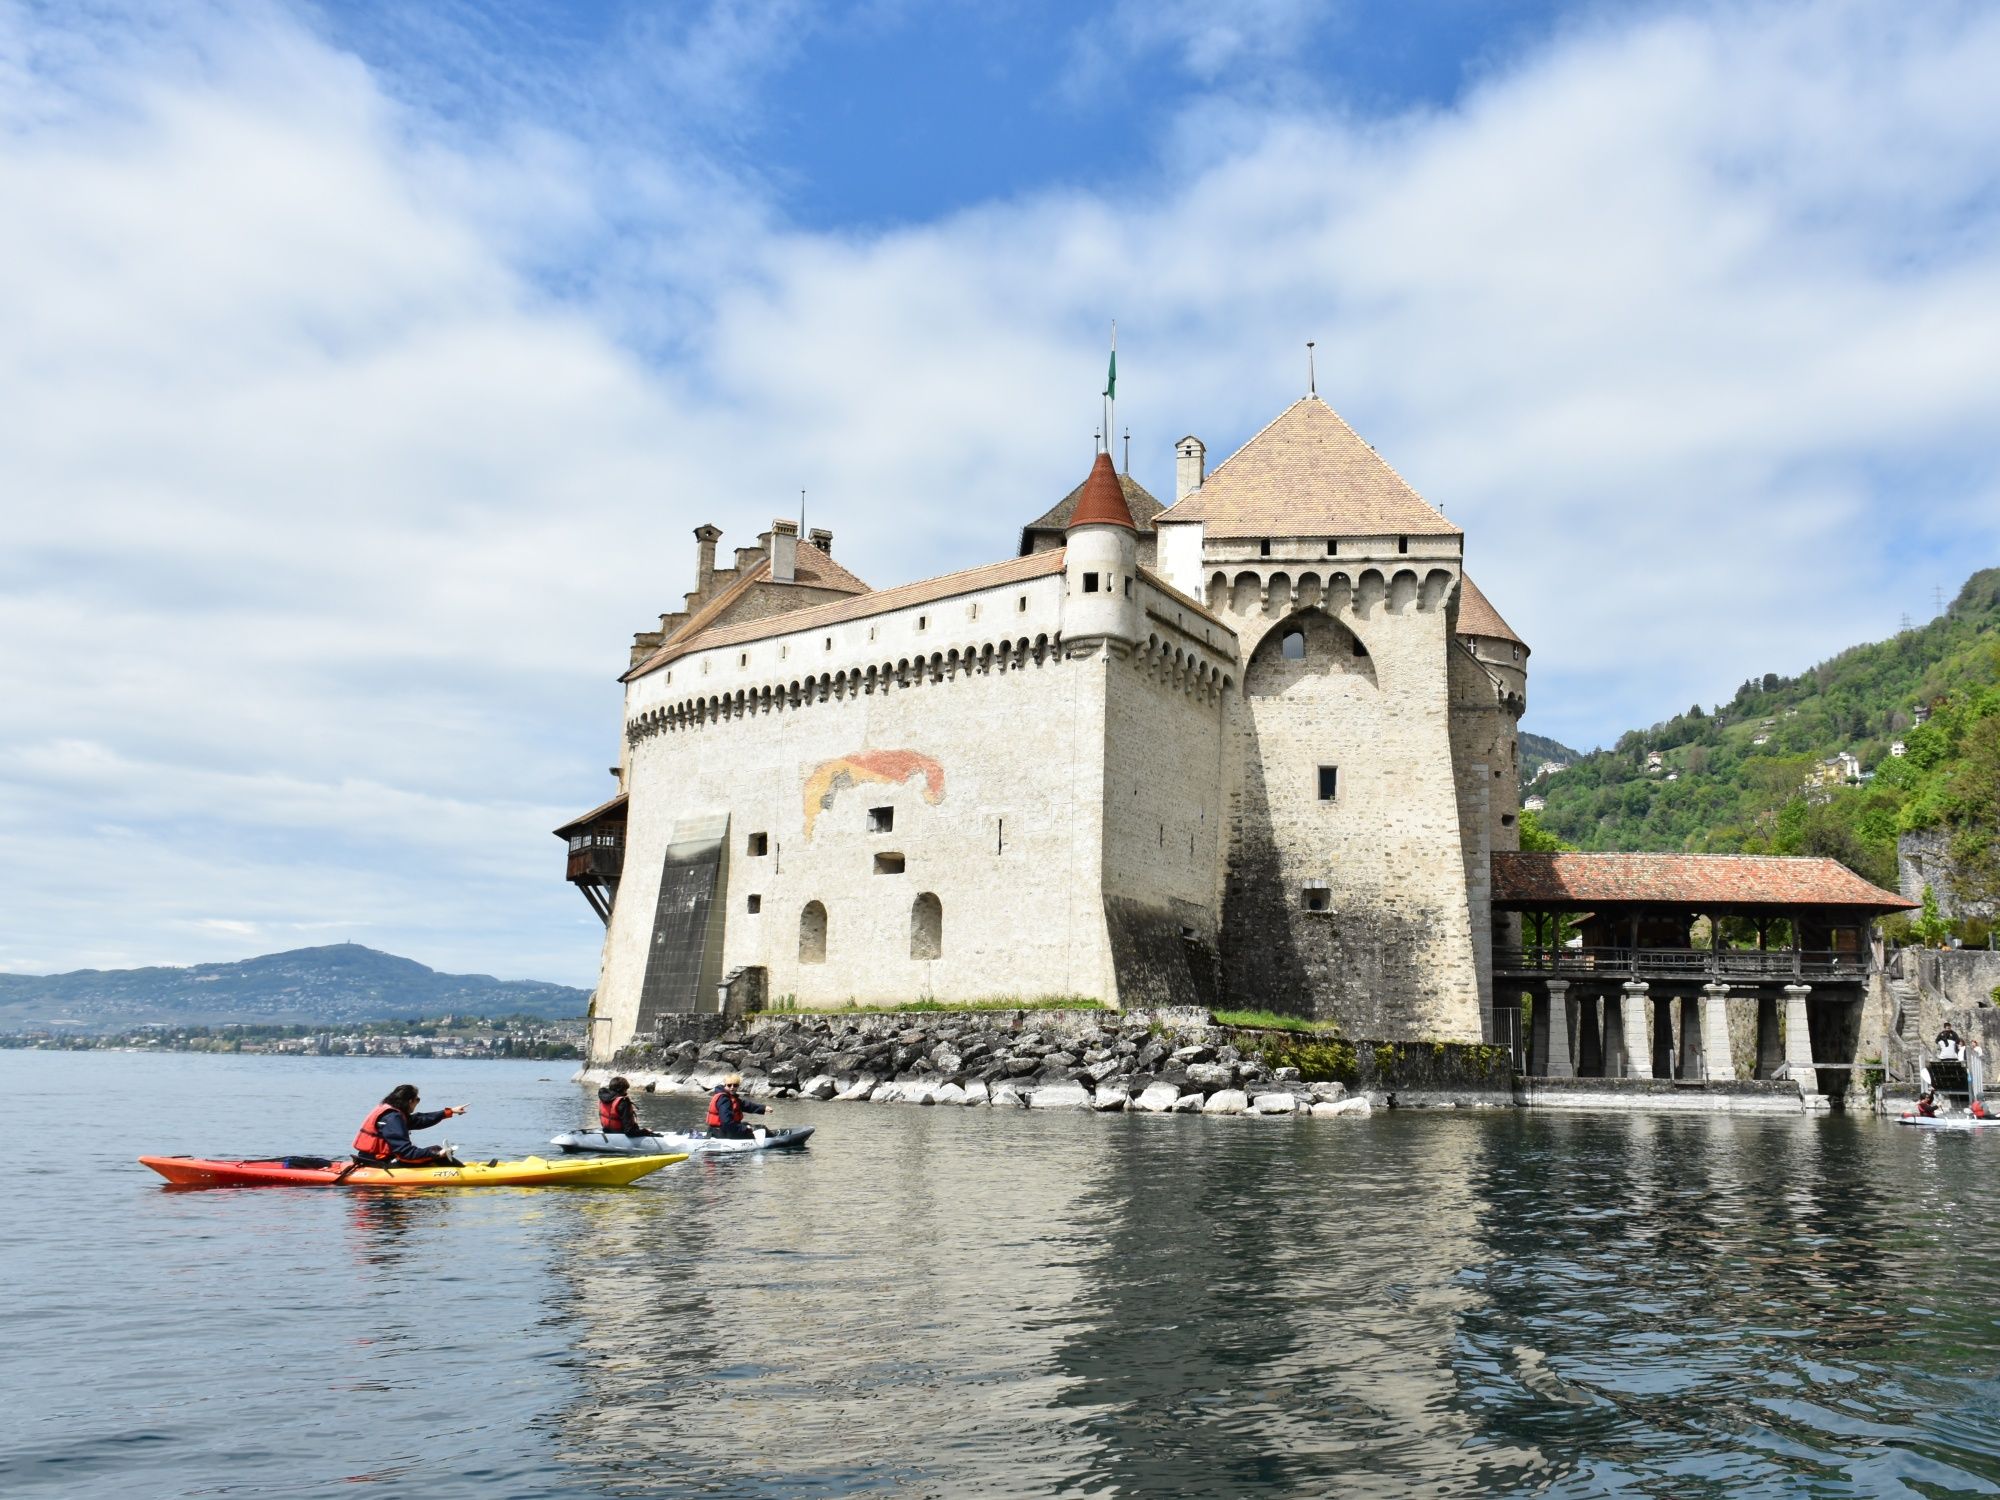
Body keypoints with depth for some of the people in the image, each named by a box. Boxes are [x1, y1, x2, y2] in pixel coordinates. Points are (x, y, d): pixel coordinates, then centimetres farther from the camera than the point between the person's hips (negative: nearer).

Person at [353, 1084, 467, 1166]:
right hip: (382, 1164, -10)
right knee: (435, 1150, -11)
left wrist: (449, 1111, 23)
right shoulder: (392, 1118, -20)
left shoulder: (393, 1112, 10)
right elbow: (405, 1151, -25)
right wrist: (435, 1154, -25)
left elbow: (420, 1119, 18)